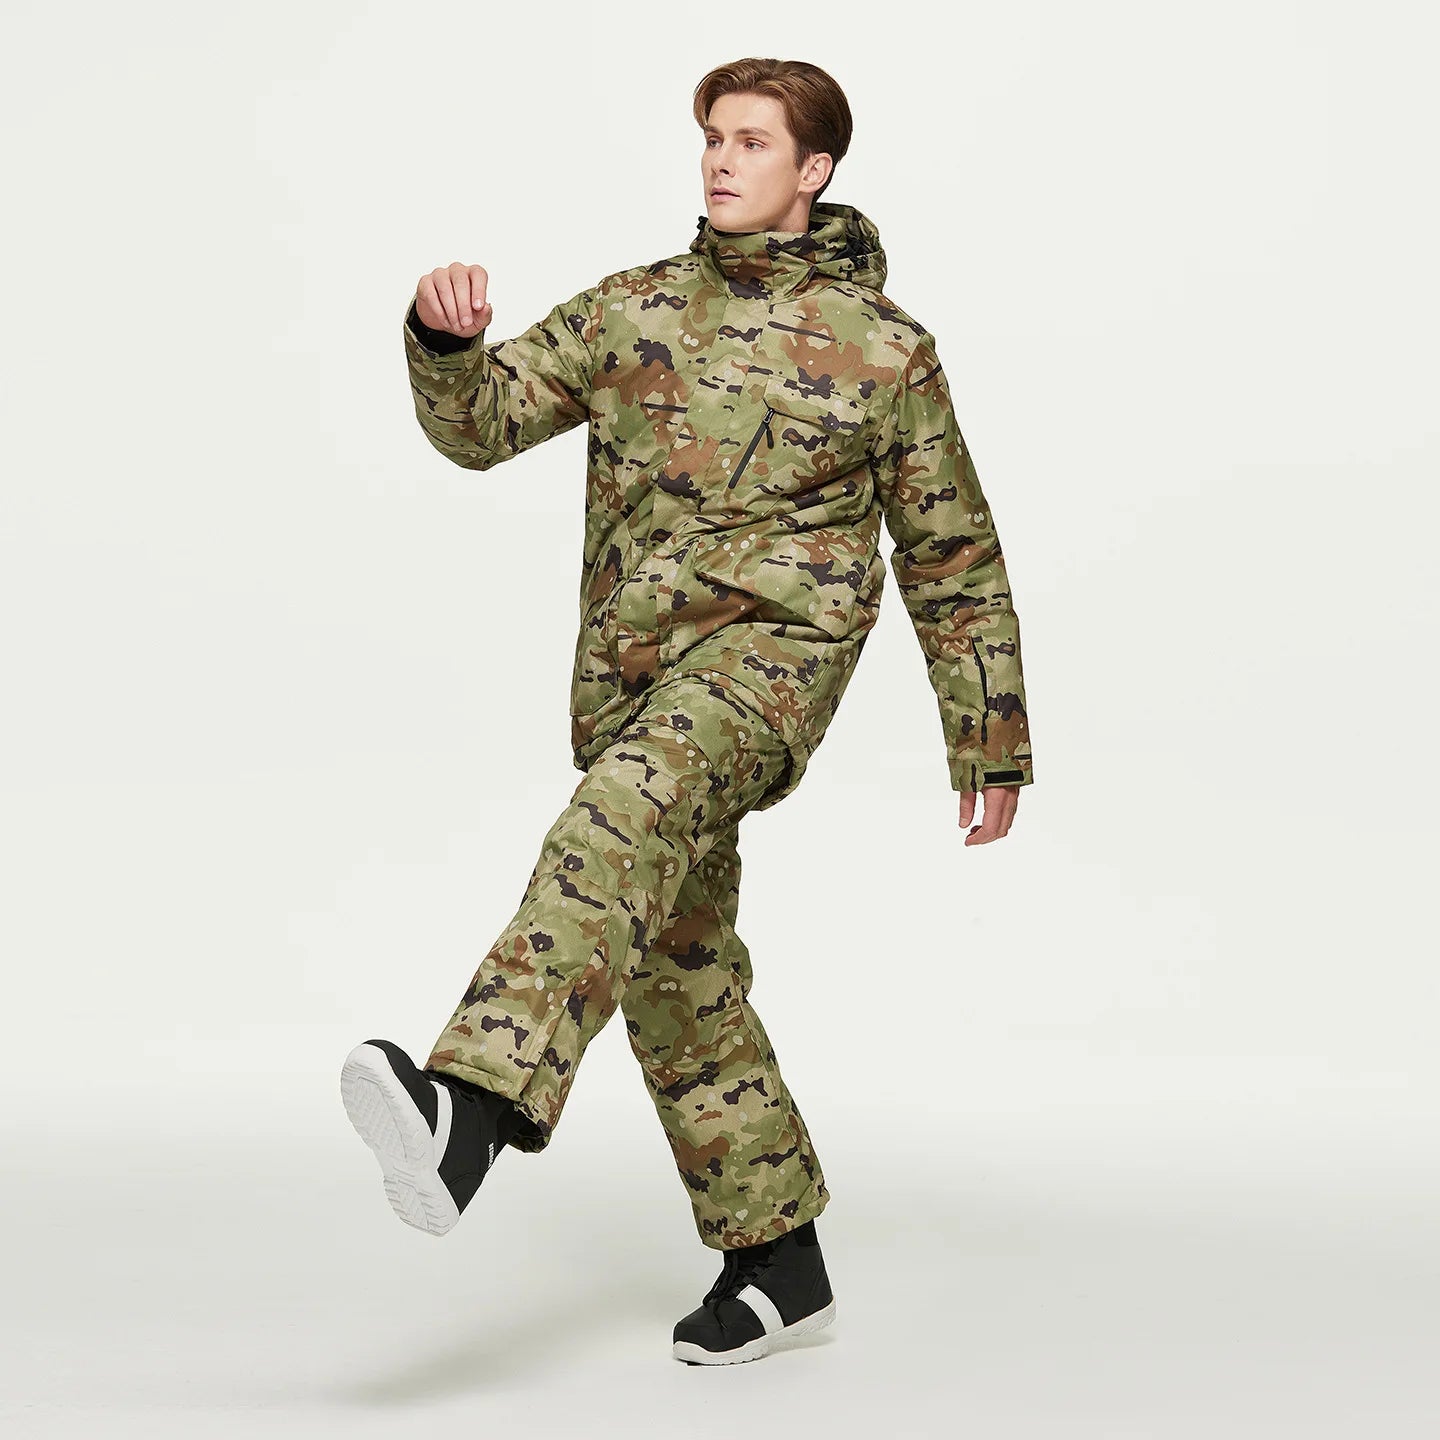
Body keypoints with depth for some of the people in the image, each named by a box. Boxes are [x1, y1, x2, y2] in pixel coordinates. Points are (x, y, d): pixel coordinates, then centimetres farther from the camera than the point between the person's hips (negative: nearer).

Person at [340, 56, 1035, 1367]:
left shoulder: (883, 346, 3)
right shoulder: (635, 309, 13)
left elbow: (953, 557, 9)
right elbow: (481, 422, 6)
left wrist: (991, 743, 9)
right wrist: (447, 336, -17)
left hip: (773, 641, -6)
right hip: (632, 668, 6)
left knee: (627, 818, -35)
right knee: (680, 973, 8)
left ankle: (469, 1113, -52)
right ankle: (777, 1259, 22)